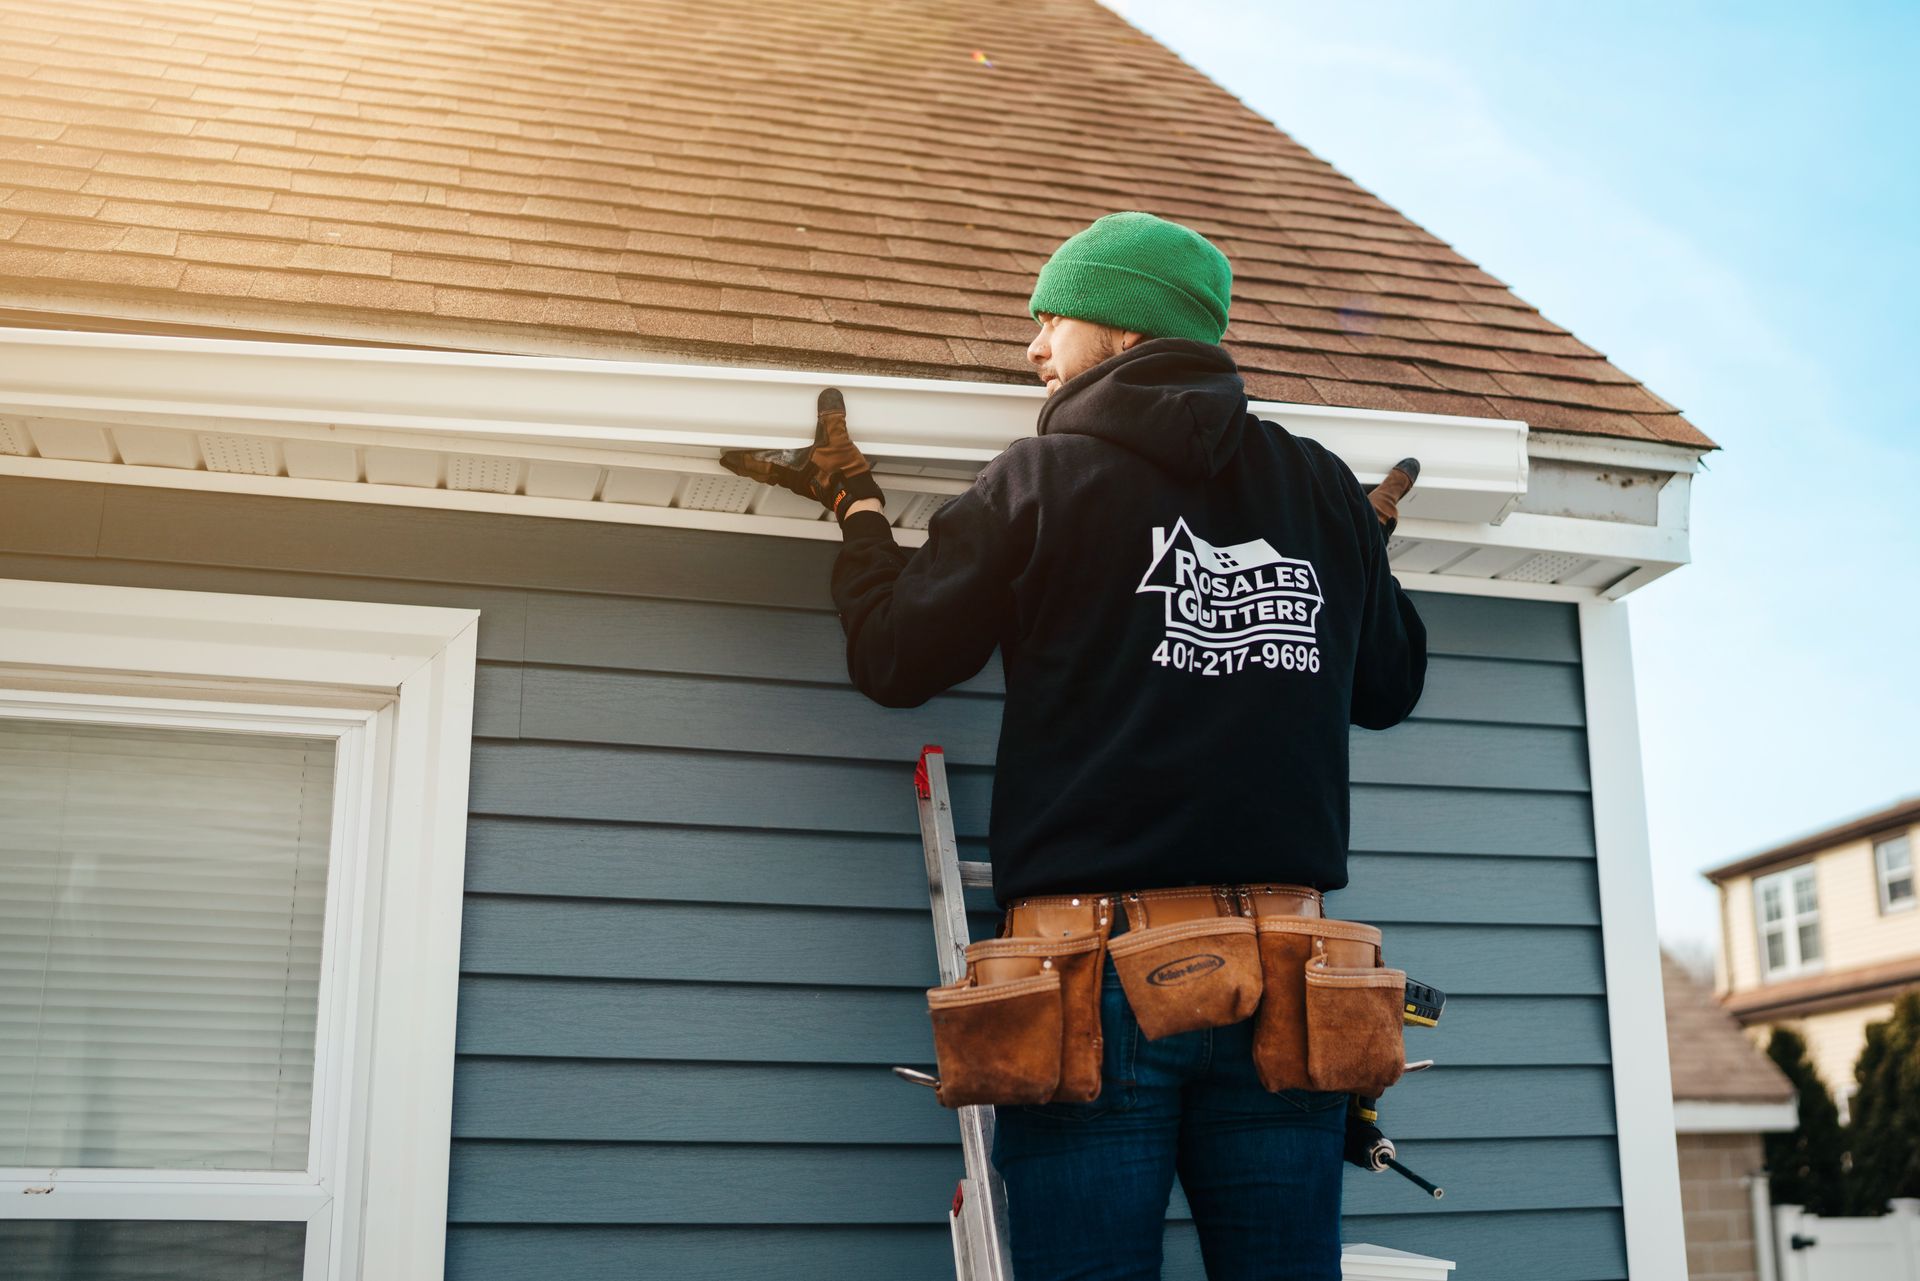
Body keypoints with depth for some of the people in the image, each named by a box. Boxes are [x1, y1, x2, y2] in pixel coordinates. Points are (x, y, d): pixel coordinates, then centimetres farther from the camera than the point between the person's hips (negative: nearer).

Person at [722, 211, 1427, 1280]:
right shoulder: (1325, 491, 11)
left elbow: (897, 661, 6)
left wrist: (858, 504, 22)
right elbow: (1389, 688, 23)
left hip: (1098, 969, -3)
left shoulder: (1043, 480, -1)